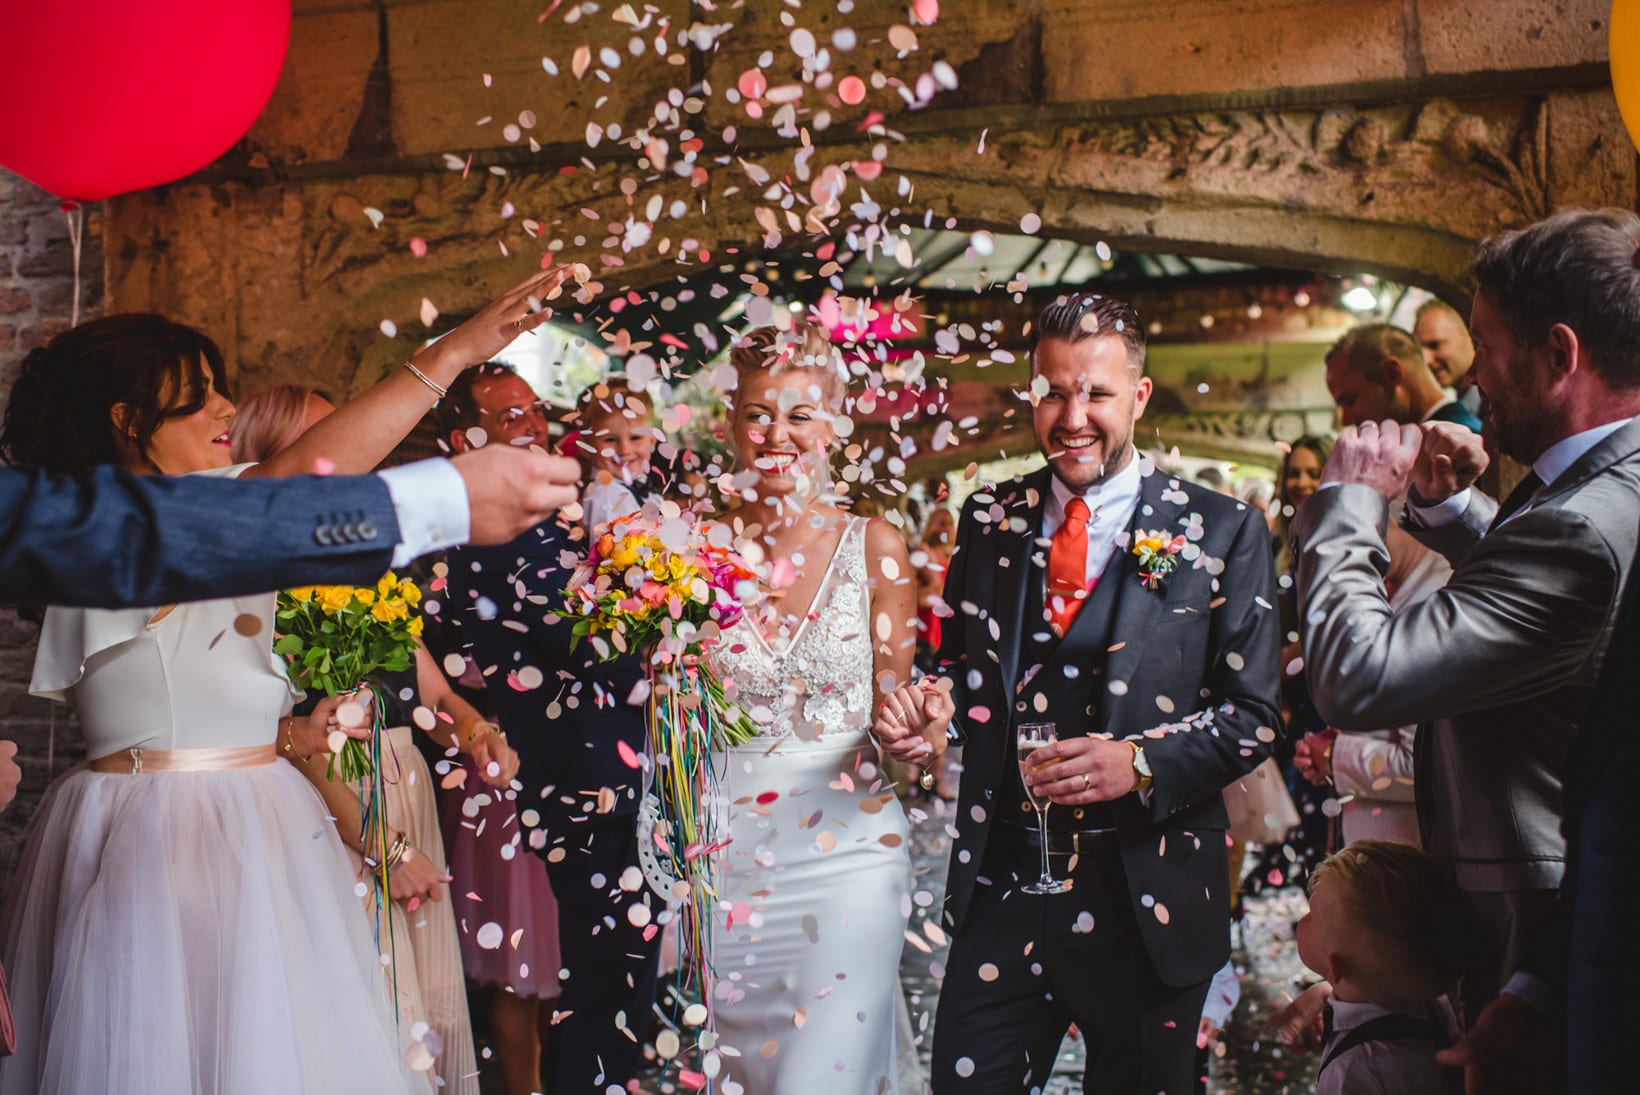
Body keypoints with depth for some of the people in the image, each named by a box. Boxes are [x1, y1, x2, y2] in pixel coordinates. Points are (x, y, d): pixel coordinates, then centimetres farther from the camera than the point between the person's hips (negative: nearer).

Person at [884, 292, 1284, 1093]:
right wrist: (931, 699, -7)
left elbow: (1253, 714, -4)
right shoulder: (988, 521, 7)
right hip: (1002, 883, 3)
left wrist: (1143, 762, -20)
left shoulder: (1223, 533, -4)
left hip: (1146, 897, -2)